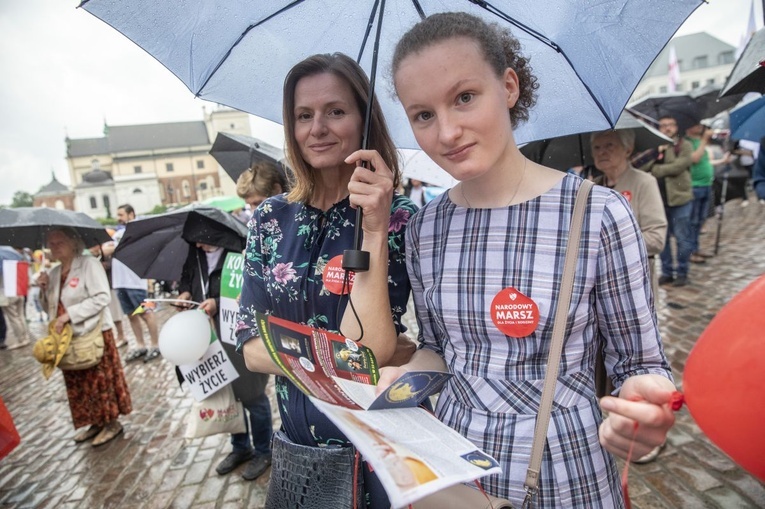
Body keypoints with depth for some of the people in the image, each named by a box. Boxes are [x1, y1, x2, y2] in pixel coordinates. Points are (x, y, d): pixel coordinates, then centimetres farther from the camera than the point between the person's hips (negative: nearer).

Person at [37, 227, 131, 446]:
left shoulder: (89, 264, -11)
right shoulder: (54, 272, 11)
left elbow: (102, 298, -21)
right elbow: (51, 308, 16)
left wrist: (70, 314, -22)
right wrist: (44, 289, -1)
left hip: (94, 334, -7)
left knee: (101, 379, 2)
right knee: (78, 383, 14)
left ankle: (112, 422, 16)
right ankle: (96, 422, 28)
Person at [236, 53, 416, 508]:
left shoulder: (398, 216, -14)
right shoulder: (271, 218, -3)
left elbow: (371, 355, -22)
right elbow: (252, 346, -4)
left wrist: (373, 229, -30)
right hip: (299, 443, 3)